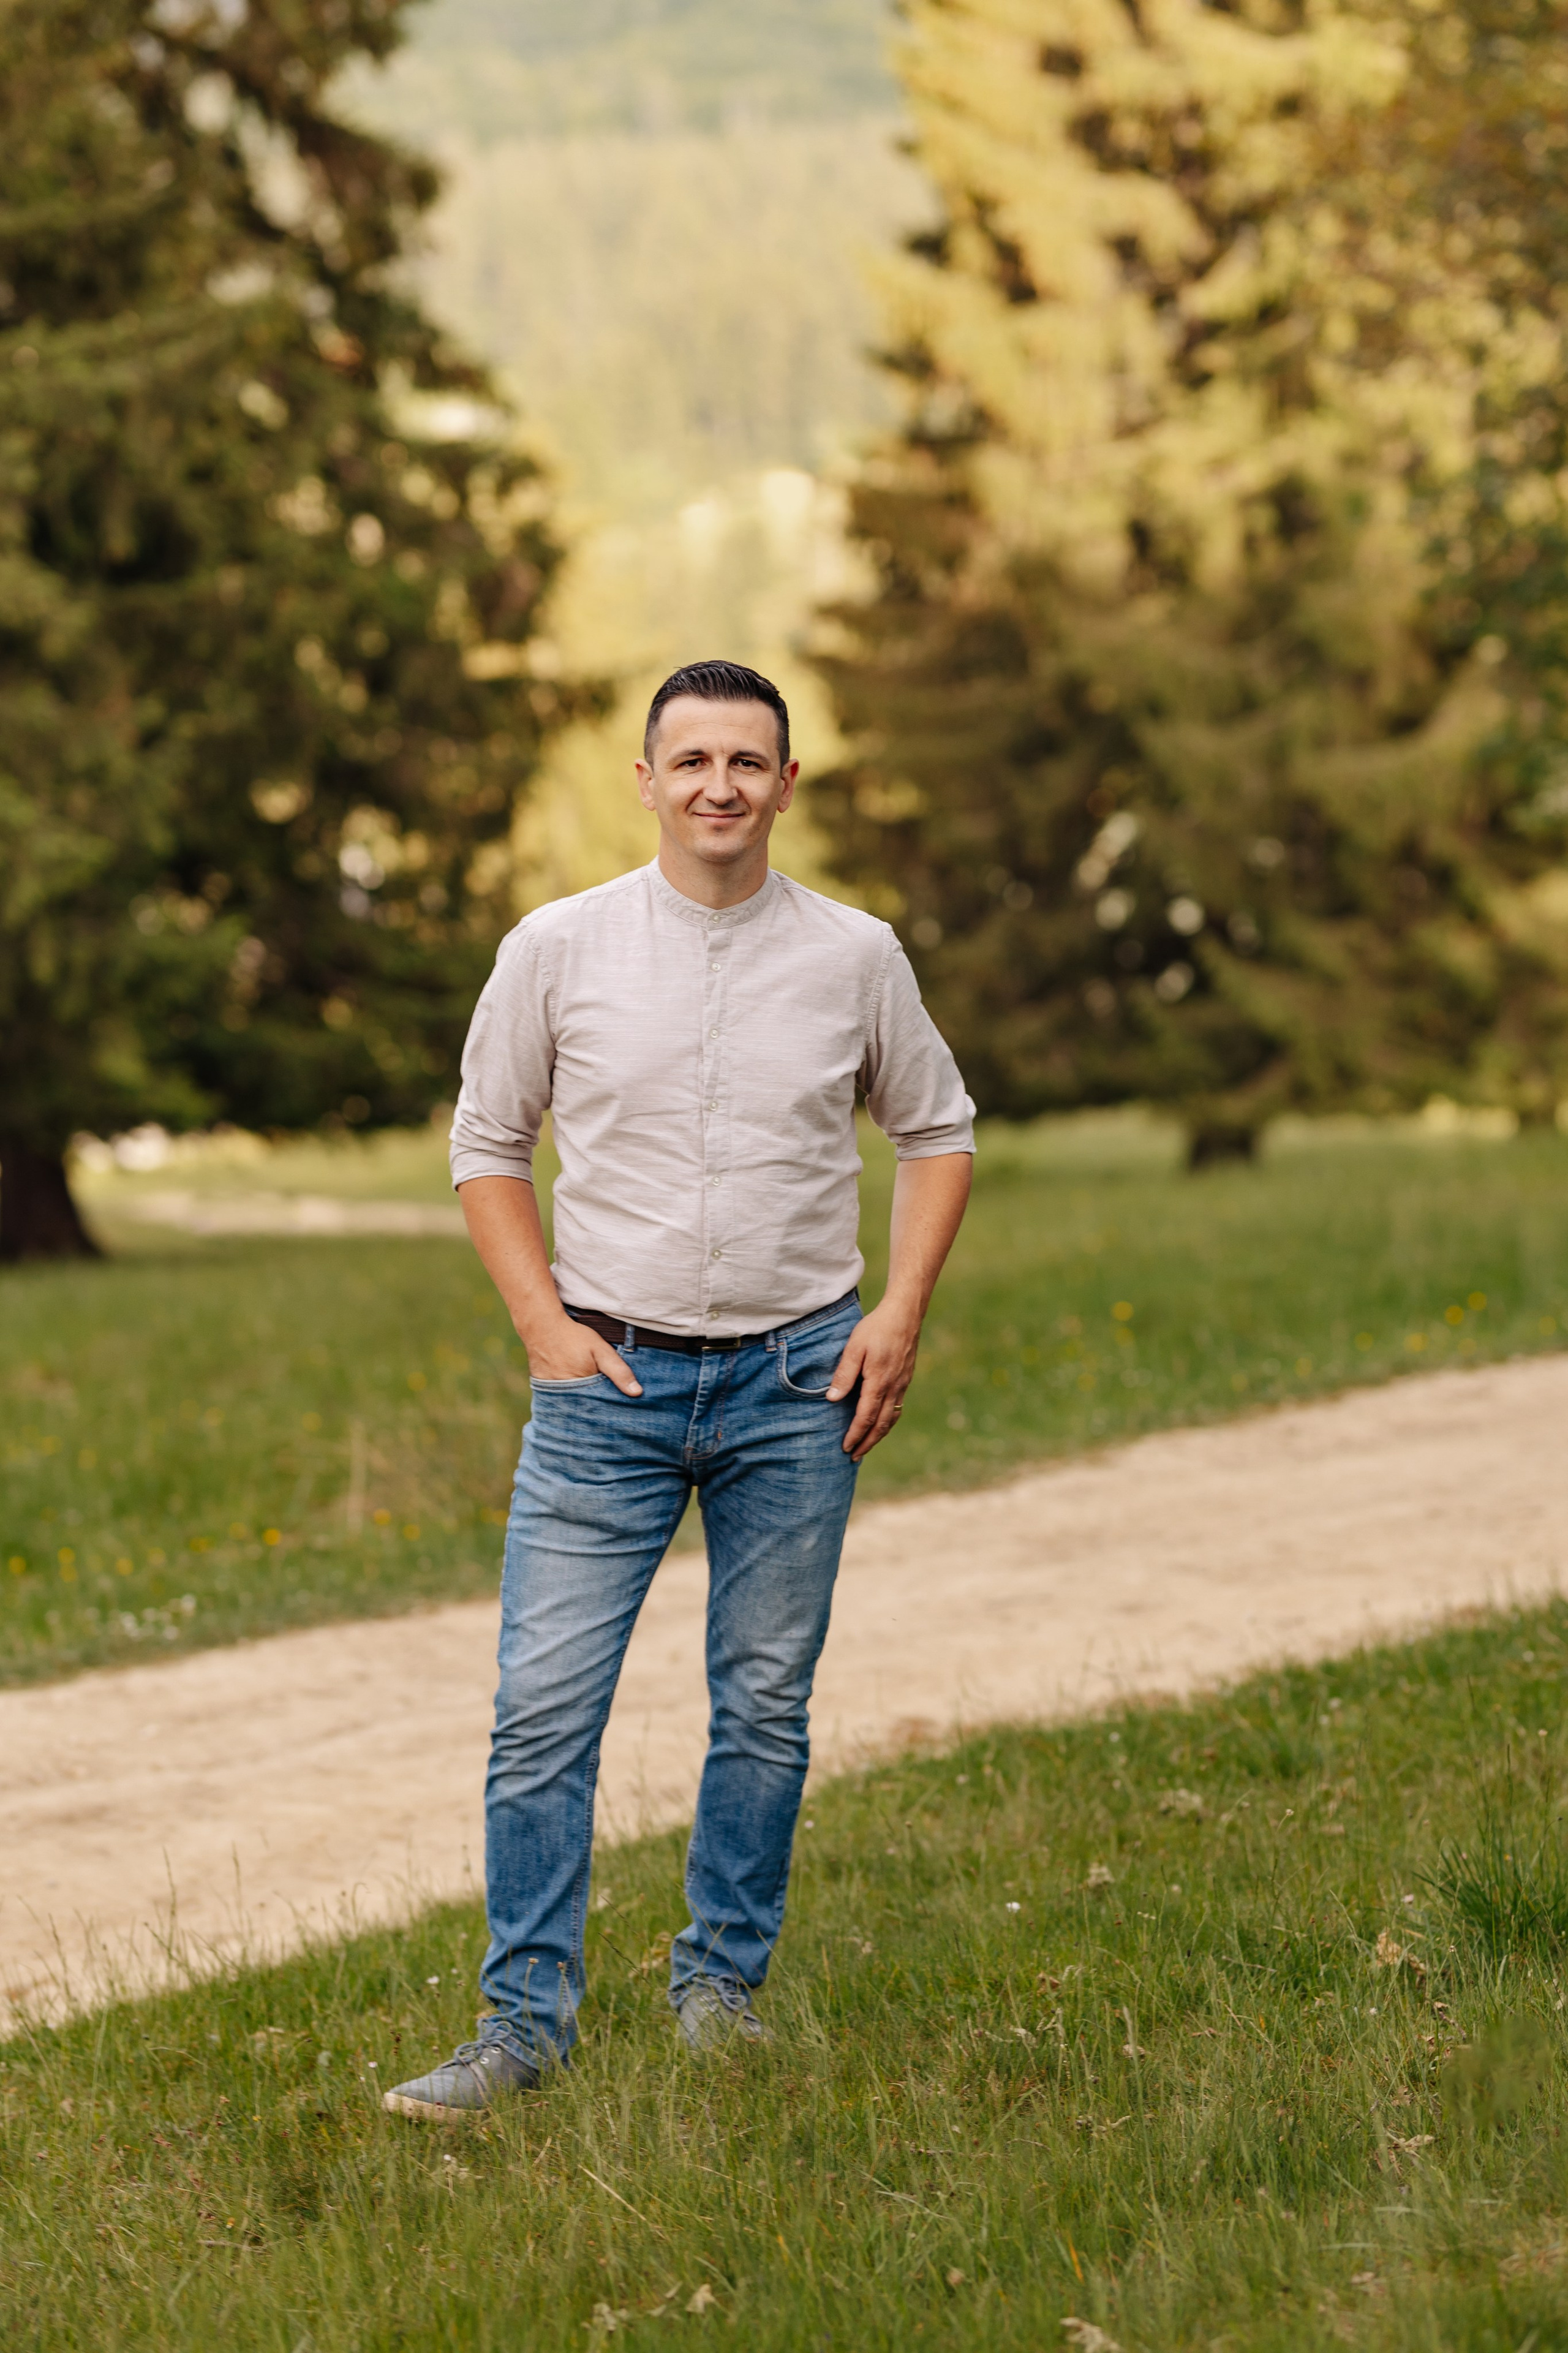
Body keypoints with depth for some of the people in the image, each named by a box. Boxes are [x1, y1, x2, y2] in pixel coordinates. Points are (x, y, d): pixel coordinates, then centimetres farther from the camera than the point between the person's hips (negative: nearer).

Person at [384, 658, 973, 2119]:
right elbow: (488, 1146, 9)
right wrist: (542, 1322, -2)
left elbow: (936, 1131, 15)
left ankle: (722, 1988, 20)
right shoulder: (558, 950, 0)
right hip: (611, 1379, -1)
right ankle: (525, 2021, -2)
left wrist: (901, 1312, 3)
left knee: (766, 1707, 6)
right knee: (543, 1707, -8)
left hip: (796, 1381, 1)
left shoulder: (854, 959, 2)